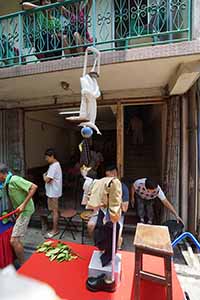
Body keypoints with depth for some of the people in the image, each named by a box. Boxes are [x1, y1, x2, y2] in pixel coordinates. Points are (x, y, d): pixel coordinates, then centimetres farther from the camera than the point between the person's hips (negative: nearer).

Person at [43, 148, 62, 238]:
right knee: (52, 209, 19)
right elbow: (47, 176, 14)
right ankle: (55, 227, 33)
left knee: (54, 211, 3)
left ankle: (55, 230, 17)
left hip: (53, 192, -10)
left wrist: (45, 176, -3)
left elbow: (46, 179, -24)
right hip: (51, 191, 10)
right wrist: (46, 176, -8)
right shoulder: (54, 164, 11)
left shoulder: (54, 166, -21)